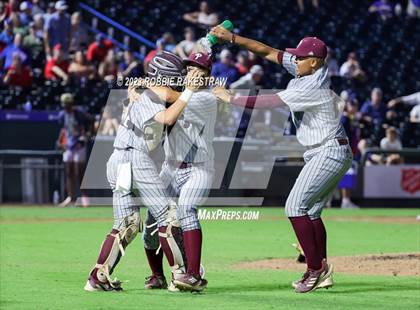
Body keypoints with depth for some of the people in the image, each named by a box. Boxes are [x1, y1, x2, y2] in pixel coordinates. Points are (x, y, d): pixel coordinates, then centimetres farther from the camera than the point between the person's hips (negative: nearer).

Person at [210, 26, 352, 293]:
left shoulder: (312, 87, -22)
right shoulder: (305, 69, 4)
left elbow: (269, 103, -22)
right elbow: (267, 51, 8)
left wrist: (231, 98, -14)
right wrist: (232, 38, 2)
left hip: (330, 153, -10)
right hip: (321, 153, 10)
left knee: (295, 206, -14)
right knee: (311, 212, 11)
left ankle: (315, 268, -17)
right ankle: (323, 273, 11)